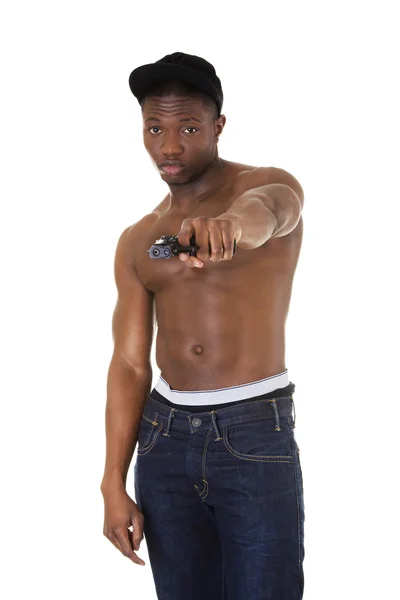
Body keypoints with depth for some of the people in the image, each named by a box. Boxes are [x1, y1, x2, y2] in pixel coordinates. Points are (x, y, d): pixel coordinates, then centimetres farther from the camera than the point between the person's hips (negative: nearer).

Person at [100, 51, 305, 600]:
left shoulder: (270, 185, -2)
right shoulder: (137, 242, 12)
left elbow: (264, 212, -29)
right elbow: (130, 363, 8)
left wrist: (232, 222, -54)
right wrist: (114, 485, 0)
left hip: (256, 435, -4)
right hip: (165, 436, 5)